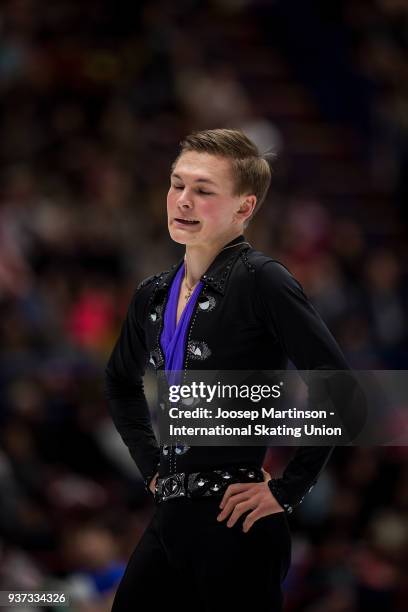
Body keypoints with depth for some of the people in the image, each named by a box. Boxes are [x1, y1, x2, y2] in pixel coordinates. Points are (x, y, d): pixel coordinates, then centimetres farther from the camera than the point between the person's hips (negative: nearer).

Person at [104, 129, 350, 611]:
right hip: (170, 516, 7)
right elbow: (120, 383, 30)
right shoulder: (153, 295, 11)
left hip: (235, 525, -7)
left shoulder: (261, 282, -10)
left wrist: (288, 489, -14)